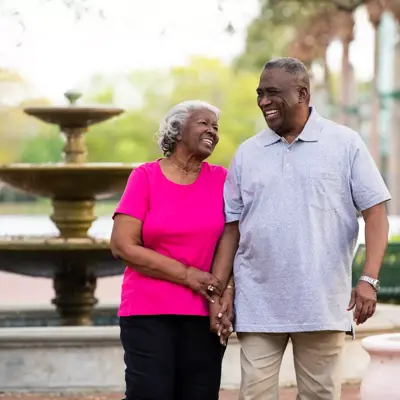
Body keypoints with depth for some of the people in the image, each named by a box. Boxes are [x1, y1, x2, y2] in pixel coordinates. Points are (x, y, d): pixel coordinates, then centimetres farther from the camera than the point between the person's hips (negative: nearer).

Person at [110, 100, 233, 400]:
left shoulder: (220, 179, 7)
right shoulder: (145, 177, 0)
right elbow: (123, 246, -7)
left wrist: (227, 293, -8)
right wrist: (187, 274, -10)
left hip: (204, 313, 2)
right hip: (149, 312, -2)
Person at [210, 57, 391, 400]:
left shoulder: (345, 144, 2)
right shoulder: (247, 153, 10)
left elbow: (375, 212, -1)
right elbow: (231, 227, 11)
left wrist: (369, 279, -13)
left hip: (324, 304, -2)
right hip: (258, 305, 2)